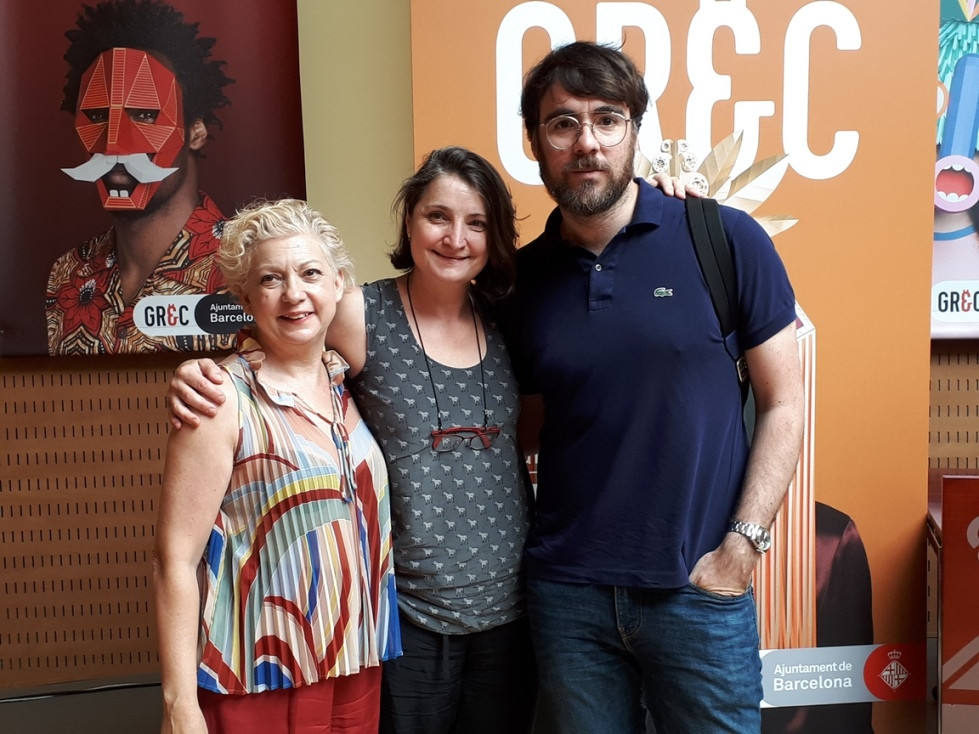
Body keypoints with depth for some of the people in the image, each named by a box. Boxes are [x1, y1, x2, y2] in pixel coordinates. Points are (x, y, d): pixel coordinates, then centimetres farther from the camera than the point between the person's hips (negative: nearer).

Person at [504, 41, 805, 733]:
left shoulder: (725, 240, -6)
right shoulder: (523, 277, 3)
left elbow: (784, 405, -2)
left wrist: (742, 546, -8)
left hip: (699, 591, -2)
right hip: (567, 591, 3)